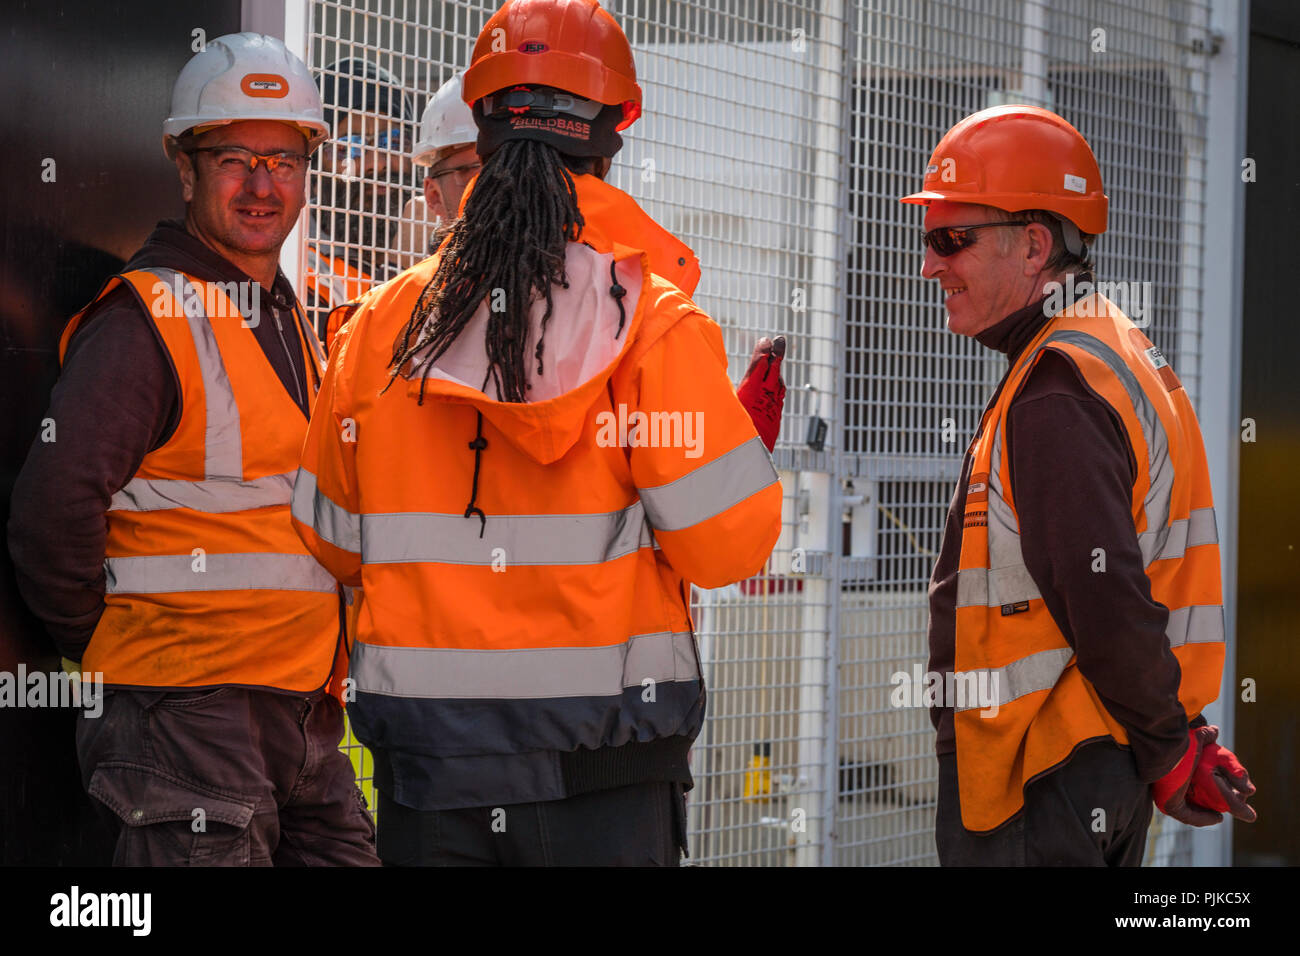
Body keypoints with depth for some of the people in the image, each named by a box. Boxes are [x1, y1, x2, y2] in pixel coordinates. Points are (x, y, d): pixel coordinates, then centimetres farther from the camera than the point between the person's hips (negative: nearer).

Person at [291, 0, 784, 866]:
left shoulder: (382, 323, 2)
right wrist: (751, 438, 9)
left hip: (427, 757, 3)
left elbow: (334, 542, 9)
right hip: (601, 767, -3)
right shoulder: (655, 325, -8)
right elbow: (723, 543, -9)